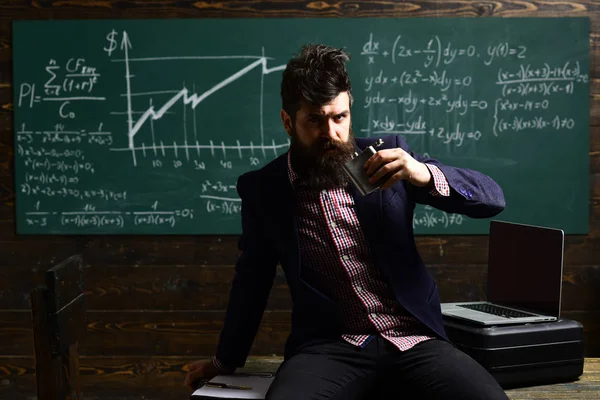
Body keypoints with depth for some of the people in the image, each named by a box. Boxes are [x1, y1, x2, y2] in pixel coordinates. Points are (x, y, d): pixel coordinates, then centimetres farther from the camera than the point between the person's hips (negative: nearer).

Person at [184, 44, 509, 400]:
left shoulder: (387, 154, 5)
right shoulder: (262, 189, 6)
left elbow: (493, 198, 3)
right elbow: (253, 278, 20)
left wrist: (427, 175, -17)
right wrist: (227, 359, 28)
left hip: (413, 341, 1)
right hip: (327, 348, -1)